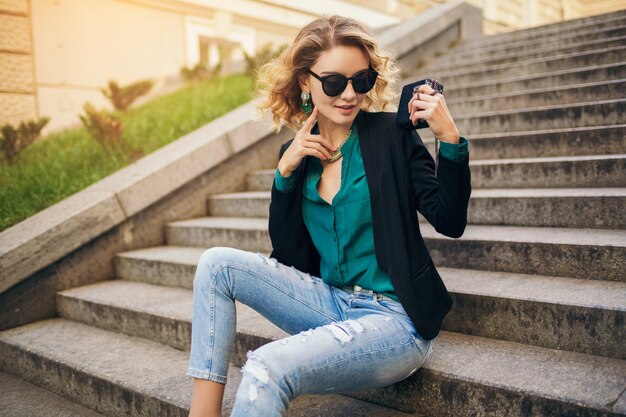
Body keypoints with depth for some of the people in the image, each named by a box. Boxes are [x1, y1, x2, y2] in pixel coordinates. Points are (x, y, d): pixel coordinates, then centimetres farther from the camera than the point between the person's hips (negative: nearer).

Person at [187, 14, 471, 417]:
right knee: (217, 263, -8)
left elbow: (450, 222, -8)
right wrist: (286, 170, -7)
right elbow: (285, 253, 3)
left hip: (394, 318, -5)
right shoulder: (297, 152, 5)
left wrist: (451, 138, -21)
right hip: (330, 304, 6)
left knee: (267, 368, -28)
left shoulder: (391, 134, -6)